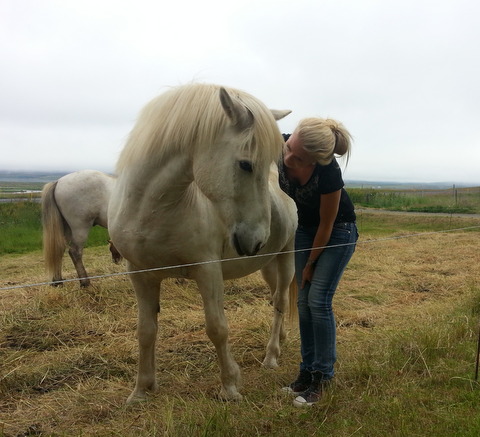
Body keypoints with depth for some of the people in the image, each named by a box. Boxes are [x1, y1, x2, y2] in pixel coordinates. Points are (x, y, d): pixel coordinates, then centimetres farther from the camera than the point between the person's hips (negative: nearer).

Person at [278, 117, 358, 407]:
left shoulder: (329, 174, -38)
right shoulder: (279, 146, -26)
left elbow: (327, 225, -23)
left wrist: (311, 264, -11)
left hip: (338, 231, -5)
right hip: (305, 228, 6)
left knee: (318, 300, -11)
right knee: (304, 302, 6)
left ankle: (322, 377, 2)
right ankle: (308, 370, 17)